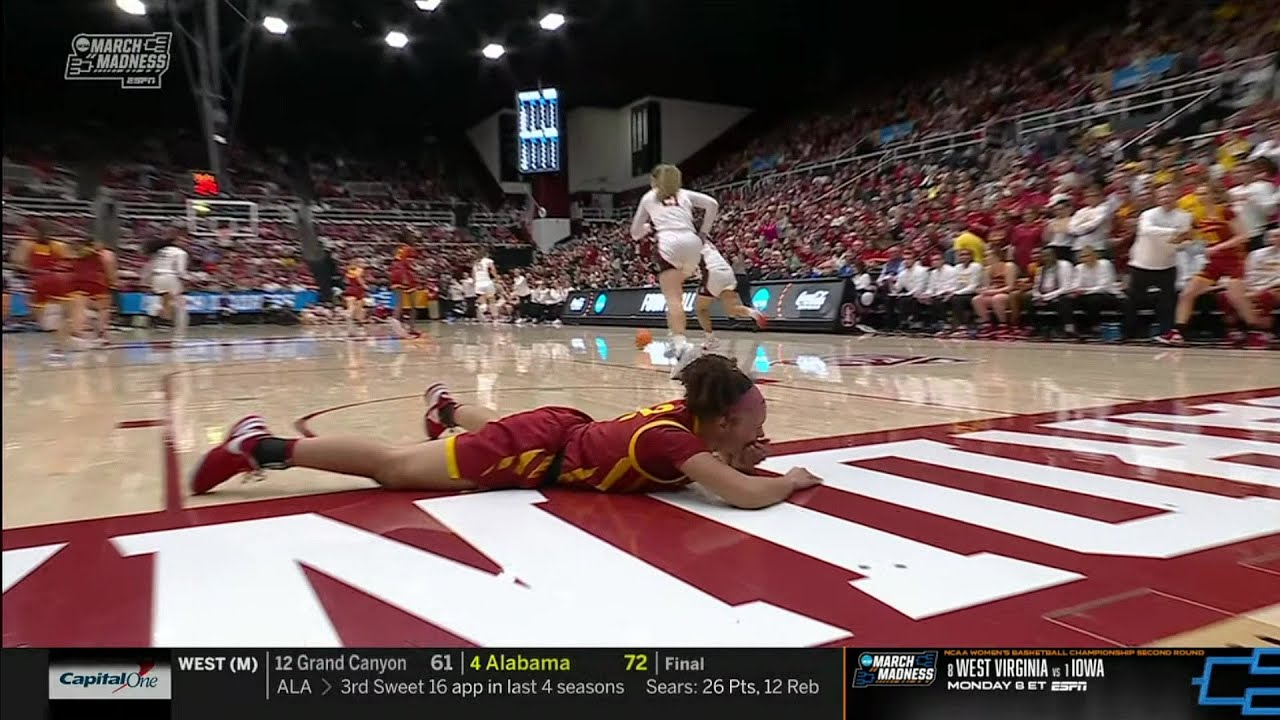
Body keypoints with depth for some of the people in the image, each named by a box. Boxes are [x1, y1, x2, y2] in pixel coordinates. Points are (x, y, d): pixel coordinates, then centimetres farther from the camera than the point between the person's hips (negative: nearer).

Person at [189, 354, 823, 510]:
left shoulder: (692, 416, -9)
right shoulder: (673, 437, -32)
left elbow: (721, 466, 12)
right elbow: (747, 495, -42)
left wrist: (745, 460, -9)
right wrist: (790, 480, -23)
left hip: (563, 428, 8)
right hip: (539, 451, -8)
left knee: (492, 425, 41)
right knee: (395, 466, 4)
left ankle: (445, 406, 70)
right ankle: (265, 446, 16)